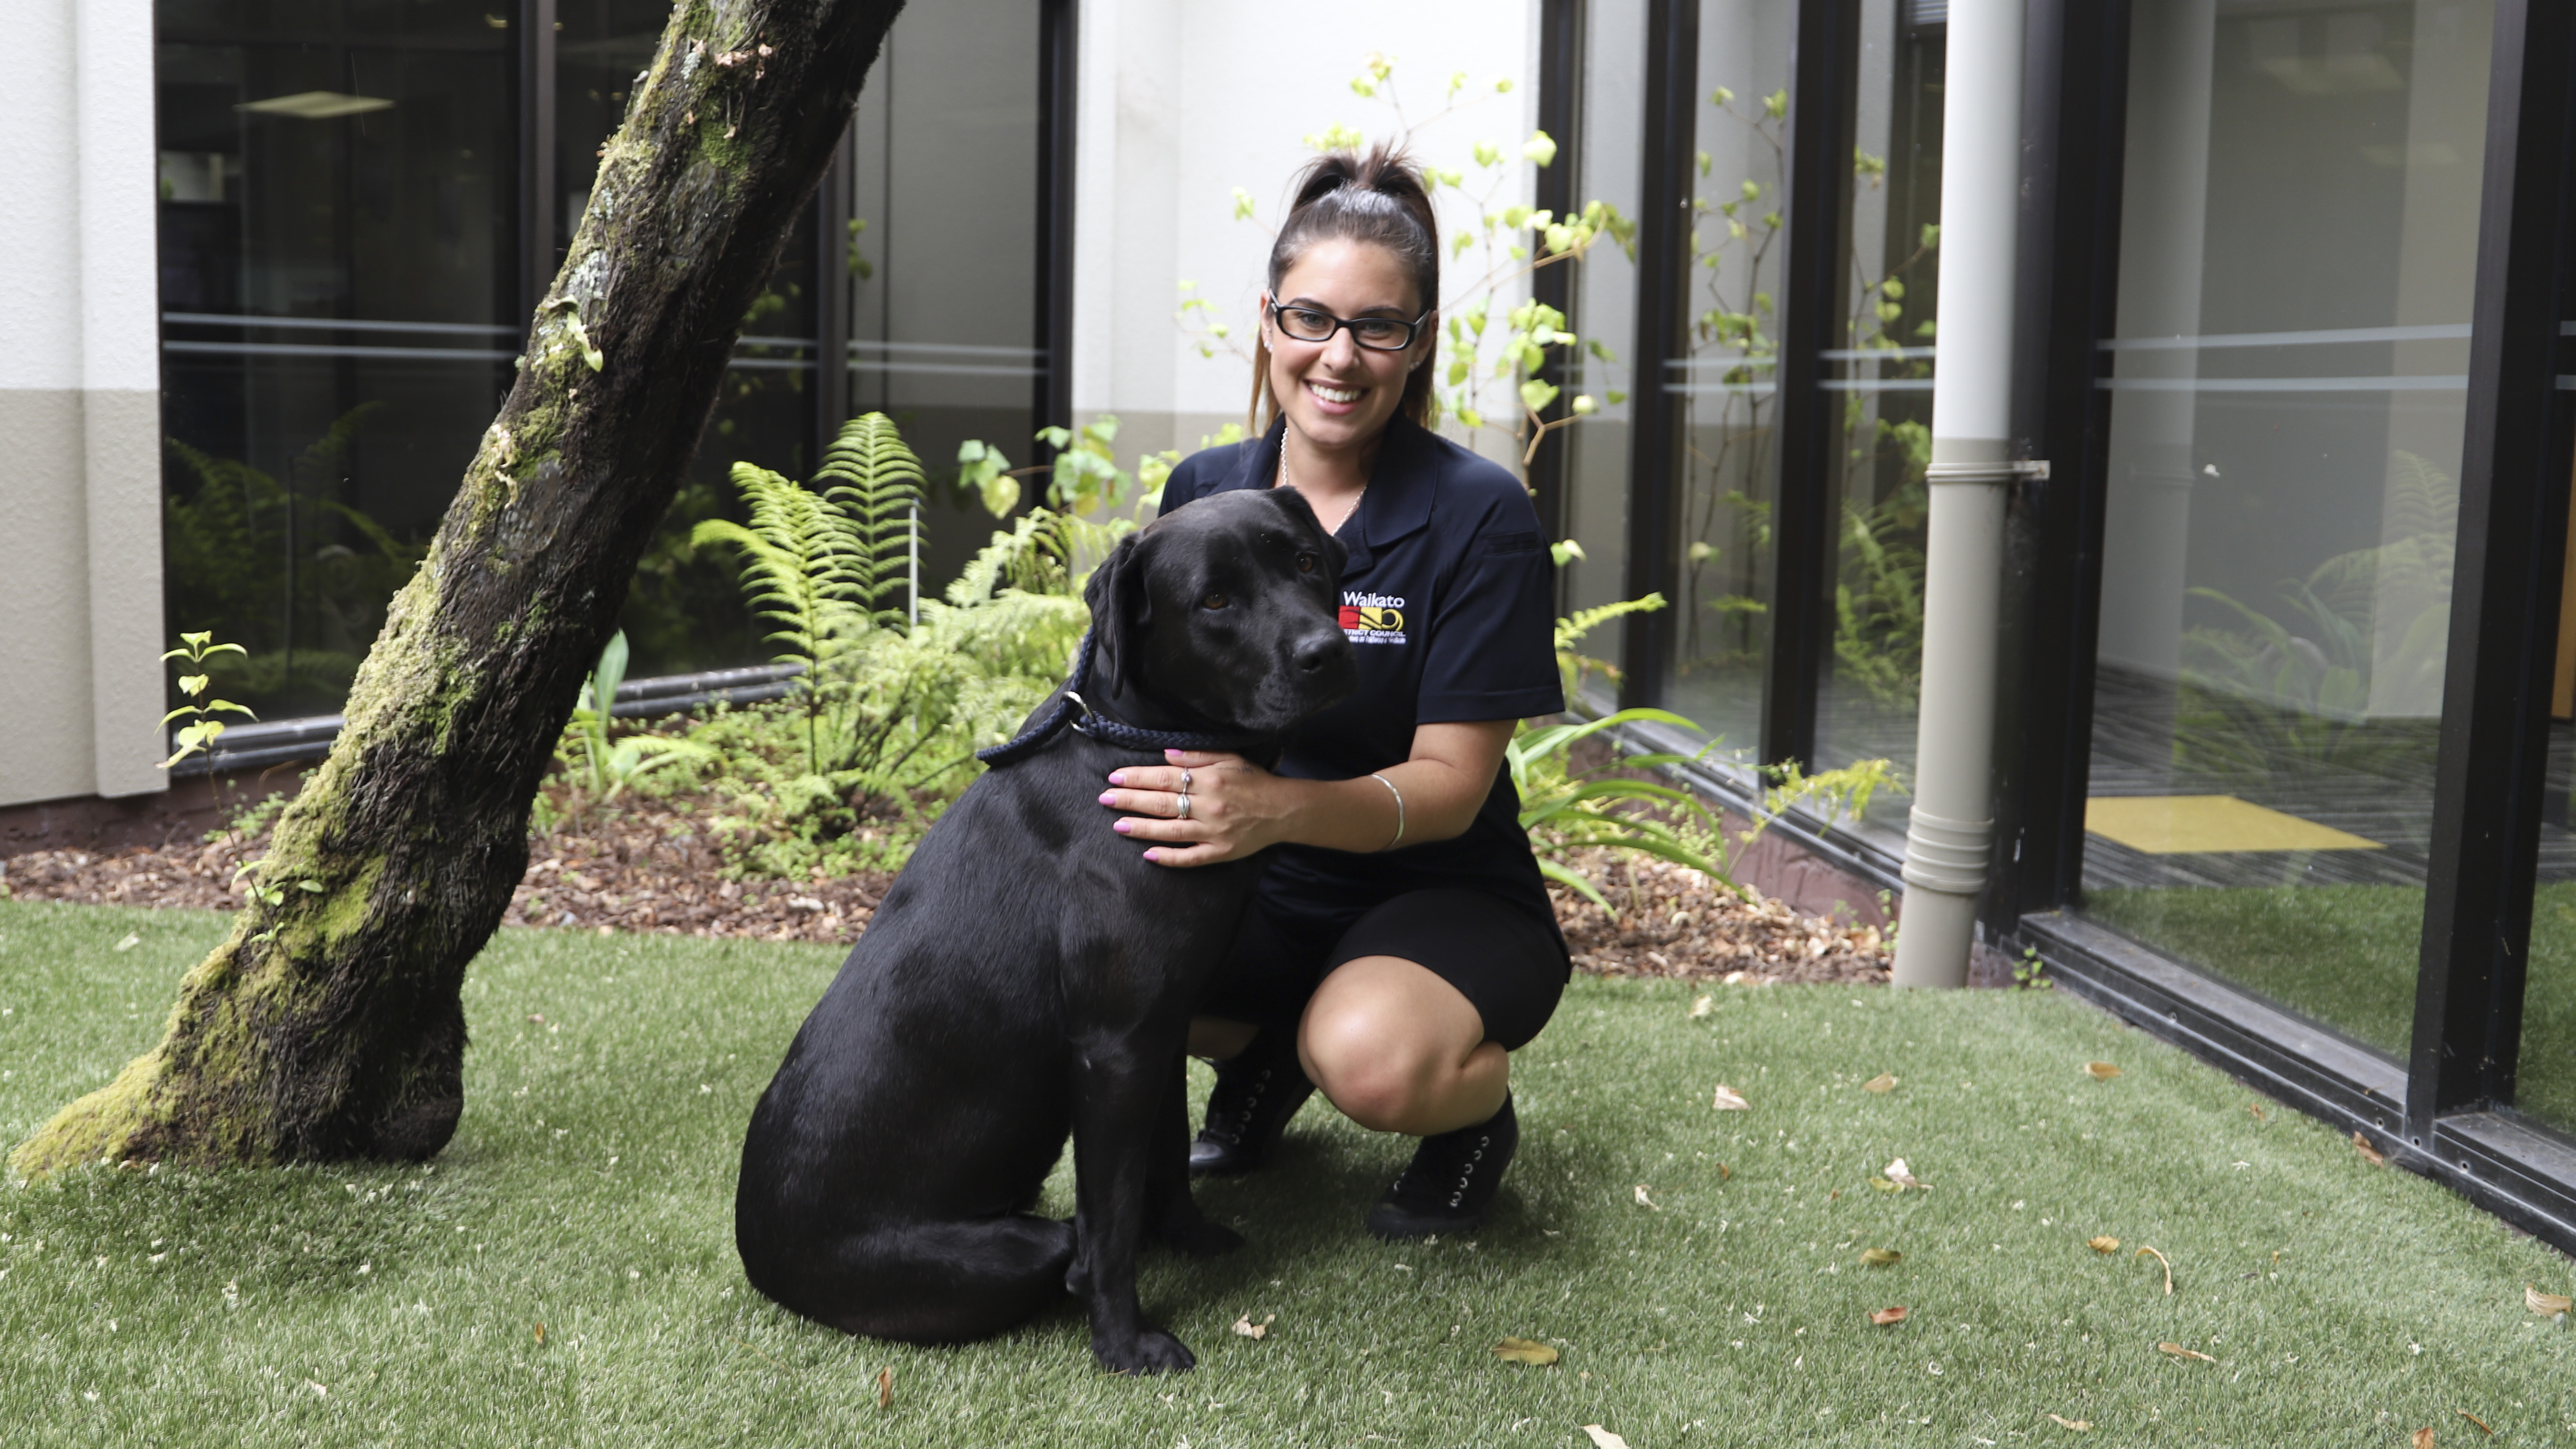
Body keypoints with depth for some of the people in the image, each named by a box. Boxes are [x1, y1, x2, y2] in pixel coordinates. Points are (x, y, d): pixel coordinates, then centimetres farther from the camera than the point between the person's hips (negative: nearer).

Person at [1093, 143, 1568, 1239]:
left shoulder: (1481, 519, -15)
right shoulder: (1203, 493, 0)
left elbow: (1450, 785, -19)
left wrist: (1281, 808, -38)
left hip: (1444, 899, -4)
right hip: (1257, 896, 5)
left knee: (1370, 1058, -37)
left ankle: (1478, 1105, 3)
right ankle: (1262, 1056, 9)